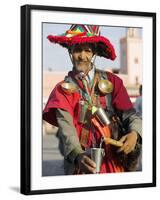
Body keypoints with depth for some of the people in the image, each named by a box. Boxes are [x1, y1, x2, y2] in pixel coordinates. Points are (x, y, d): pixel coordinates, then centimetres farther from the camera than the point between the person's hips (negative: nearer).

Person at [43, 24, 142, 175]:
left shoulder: (111, 81, 5)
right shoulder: (63, 89, 0)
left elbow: (130, 115, 0)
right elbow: (66, 127, -13)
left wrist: (134, 133, -23)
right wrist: (77, 155, -32)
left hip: (114, 162, 1)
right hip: (81, 165, -1)